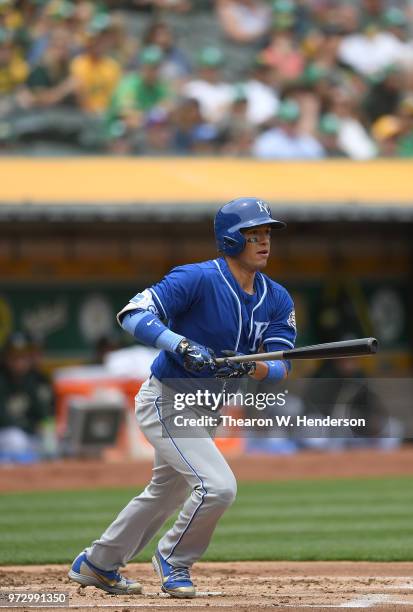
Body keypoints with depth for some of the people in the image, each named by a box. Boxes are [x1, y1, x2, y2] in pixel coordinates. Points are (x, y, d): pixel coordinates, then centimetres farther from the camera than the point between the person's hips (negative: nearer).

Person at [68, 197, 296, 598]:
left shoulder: (277, 300, 0)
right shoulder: (198, 279, -20)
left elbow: (280, 370, -8)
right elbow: (132, 314, -26)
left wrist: (250, 368, -30)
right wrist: (181, 344, -39)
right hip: (166, 400, -9)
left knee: (166, 493, 23)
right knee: (217, 486, -21)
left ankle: (96, 564, 41)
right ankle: (174, 560, 4)